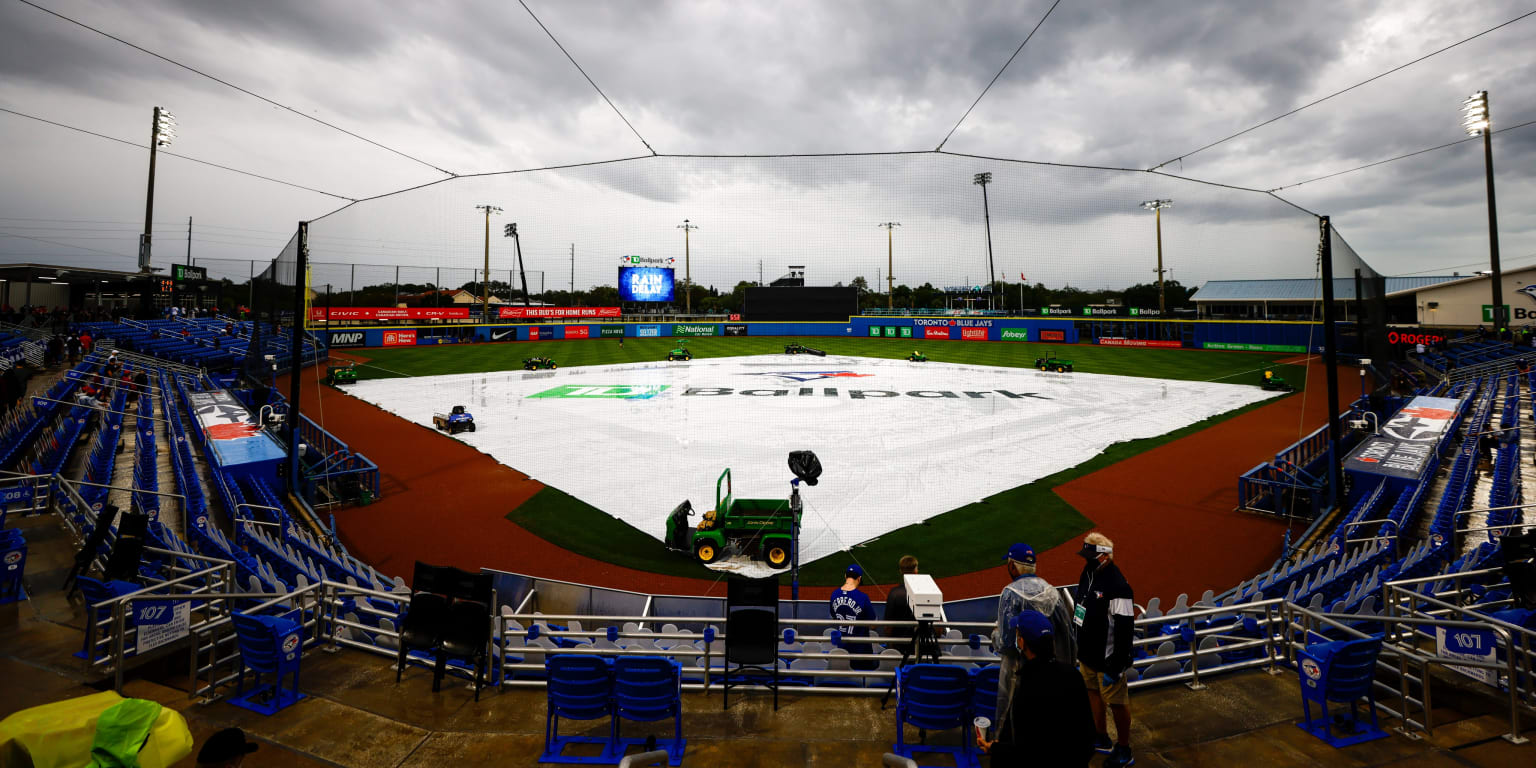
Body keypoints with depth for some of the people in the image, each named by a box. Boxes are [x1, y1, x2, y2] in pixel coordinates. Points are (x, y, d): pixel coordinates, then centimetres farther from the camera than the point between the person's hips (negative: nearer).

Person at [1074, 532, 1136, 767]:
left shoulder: (1117, 587, -26)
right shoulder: (1087, 574, 0)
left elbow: (1124, 631, -24)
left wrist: (1115, 667, -20)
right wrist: (1077, 646, 19)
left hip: (1106, 659, -8)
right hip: (1087, 653, 8)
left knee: (1117, 703, 10)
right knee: (1093, 694, 23)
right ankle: (1101, 739, 43)